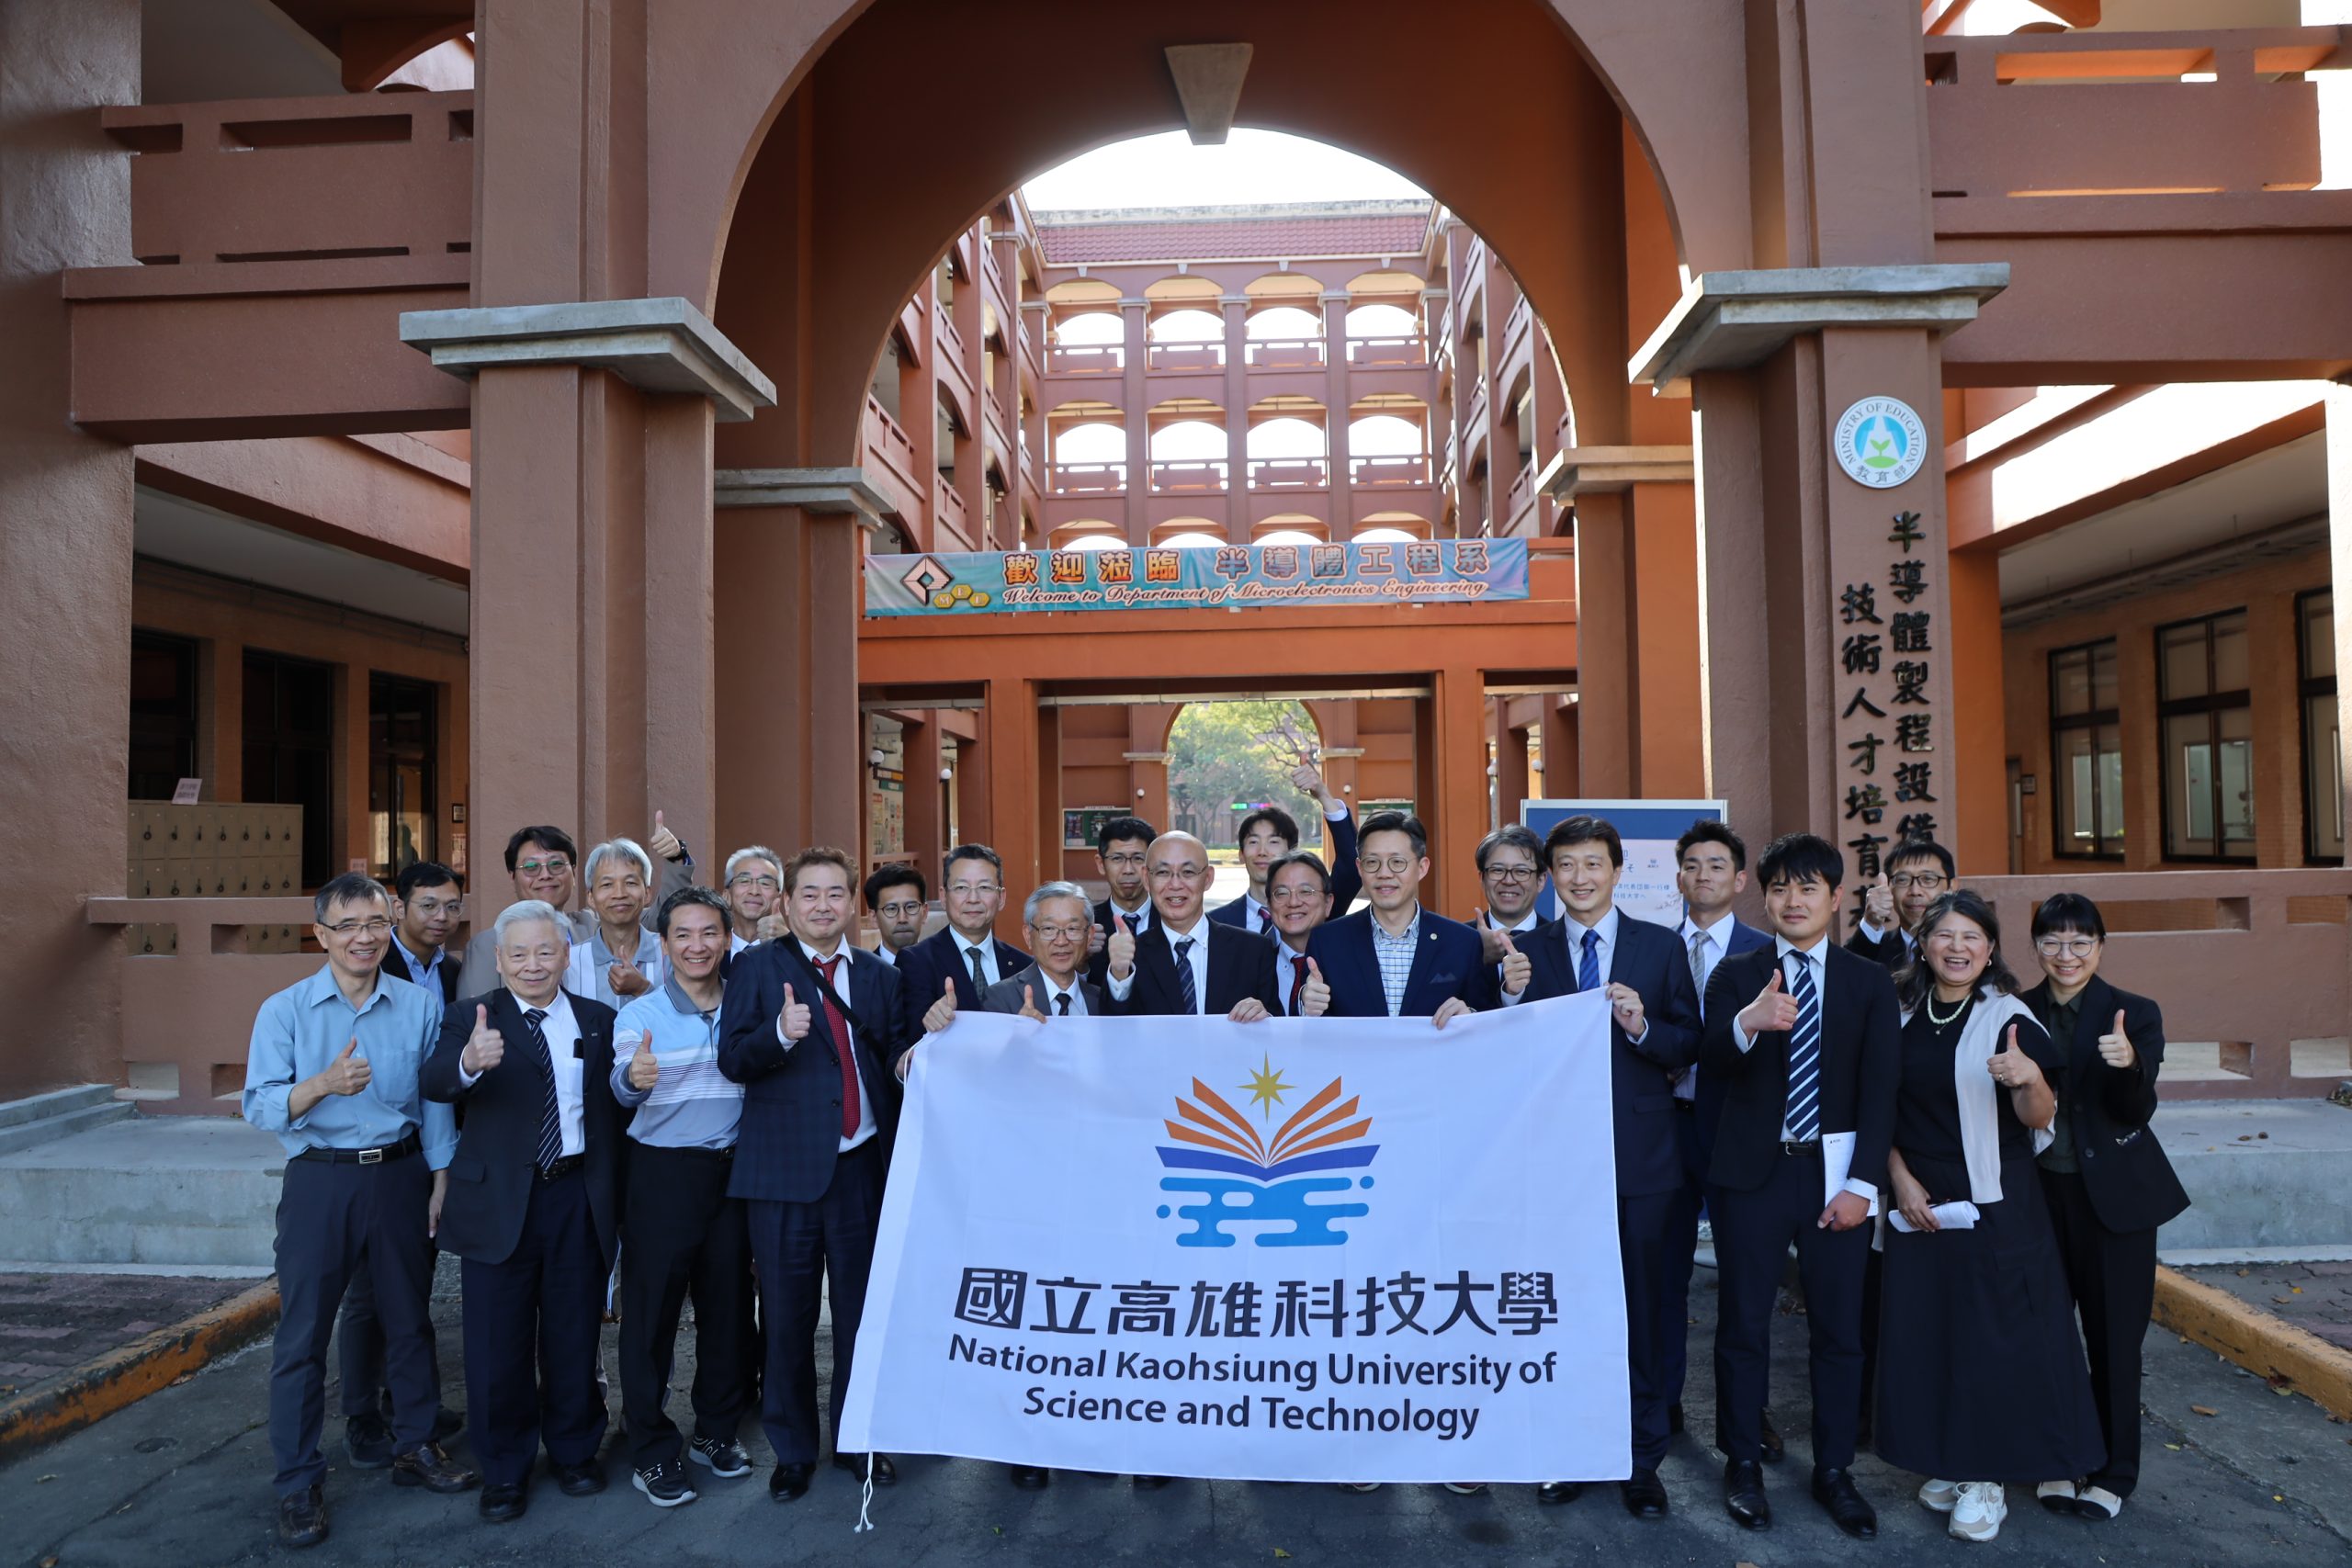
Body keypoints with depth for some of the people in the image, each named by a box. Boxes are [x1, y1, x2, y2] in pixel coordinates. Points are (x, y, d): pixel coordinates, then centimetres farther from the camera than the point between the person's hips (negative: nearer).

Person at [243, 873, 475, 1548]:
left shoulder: (420, 1005, 1)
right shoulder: (285, 1010, -4)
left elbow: (435, 1100, 5)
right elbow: (260, 1105, -11)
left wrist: (440, 1182, 2)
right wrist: (323, 1084, -30)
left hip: (401, 1175, 2)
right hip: (320, 1181, -2)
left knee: (409, 1317, 12)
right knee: (303, 1332, 4)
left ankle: (415, 1447, 28)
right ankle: (298, 1481, 18)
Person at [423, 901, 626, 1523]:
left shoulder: (598, 1020, 4)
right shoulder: (472, 1017, -3)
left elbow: (614, 1107, 4)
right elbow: (433, 1083, -22)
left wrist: (615, 1194, -3)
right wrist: (468, 1062, -45)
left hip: (580, 1197, 2)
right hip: (501, 1201, -1)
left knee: (575, 1333, 14)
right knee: (499, 1341, 9)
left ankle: (574, 1450, 34)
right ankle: (504, 1469, 28)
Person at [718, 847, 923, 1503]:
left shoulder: (881, 976, 9)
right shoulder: (759, 967, 1)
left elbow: (900, 1061, 9)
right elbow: (732, 1059, -7)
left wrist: (914, 1053, -13)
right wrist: (779, 1034, -26)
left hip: (862, 1166, 2)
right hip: (785, 1170, -2)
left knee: (863, 1312, 12)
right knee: (787, 1319, 9)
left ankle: (859, 1442, 31)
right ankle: (792, 1450, 29)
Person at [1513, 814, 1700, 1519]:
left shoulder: (1661, 946, 2)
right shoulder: (1528, 951, 3)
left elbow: (1690, 1044, 1)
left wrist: (1643, 1027, -18)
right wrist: (1511, 999, -19)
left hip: (1638, 1157, 0)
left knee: (1640, 1309, 10)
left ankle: (1641, 1460, 24)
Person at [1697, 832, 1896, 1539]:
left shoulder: (1869, 982, 4)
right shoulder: (1735, 975, 1)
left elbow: (1879, 1091, 0)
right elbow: (1712, 1065, -13)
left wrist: (1862, 1182, -9)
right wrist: (1748, 1022, -34)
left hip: (1834, 1171, 1)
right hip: (1751, 1170, -1)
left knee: (1838, 1327, 9)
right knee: (1743, 1323, 7)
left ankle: (1834, 1471, 25)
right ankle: (1742, 1465, 23)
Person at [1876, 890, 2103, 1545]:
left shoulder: (2008, 1018, -8)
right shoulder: (1904, 1015, 3)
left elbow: (2039, 1118, -13)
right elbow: (1883, 1109, 9)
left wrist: (2031, 1078, -34)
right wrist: (1901, 1180, -3)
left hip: (1994, 1206, -4)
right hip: (1918, 1204, 4)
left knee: (1991, 1335, 2)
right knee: (1925, 1334, 9)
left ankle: (1986, 1478, 16)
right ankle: (1946, 1463, 25)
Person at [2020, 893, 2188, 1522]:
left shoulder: (2135, 1013, -5)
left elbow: (2136, 1111, -14)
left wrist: (2129, 1063, -34)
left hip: (2113, 1194, -2)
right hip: (2040, 1189, 2)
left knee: (2113, 1337, 7)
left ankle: (2114, 1471, 23)